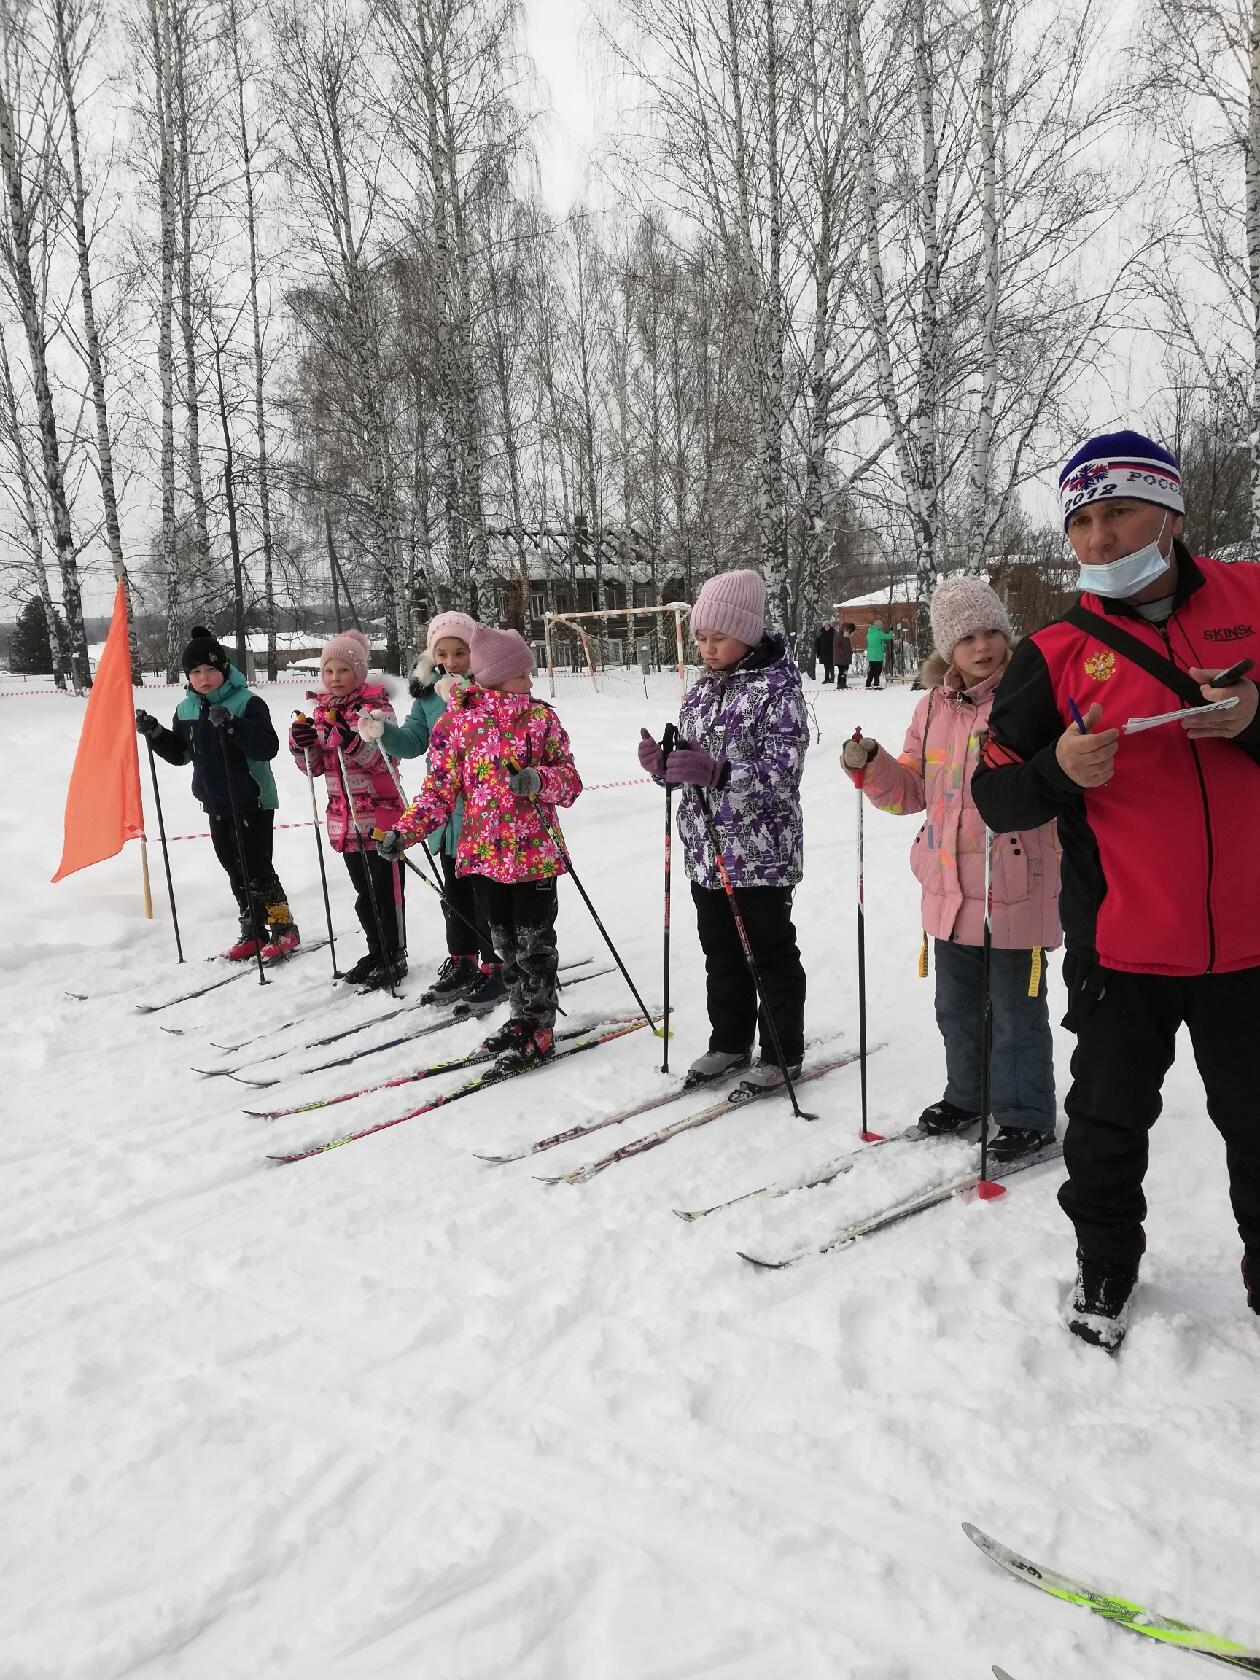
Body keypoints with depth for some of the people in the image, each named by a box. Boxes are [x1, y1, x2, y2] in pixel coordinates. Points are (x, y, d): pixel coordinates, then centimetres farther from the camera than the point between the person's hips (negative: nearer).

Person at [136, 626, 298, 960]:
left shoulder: (247, 703, -14)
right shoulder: (185, 710, 6)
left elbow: (268, 747, -24)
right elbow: (179, 754, 17)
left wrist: (232, 725, -36)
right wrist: (155, 734, 1)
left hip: (252, 801, -7)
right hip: (216, 805, 7)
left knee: (256, 868, -5)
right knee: (234, 870, 12)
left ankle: (283, 928, 9)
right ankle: (253, 932, 21)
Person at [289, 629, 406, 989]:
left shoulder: (376, 707, -9)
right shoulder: (322, 711, 10)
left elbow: (381, 759, -20)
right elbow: (315, 767, 12)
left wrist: (349, 739, -35)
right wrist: (302, 742, -7)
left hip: (380, 816, -6)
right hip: (345, 819, 6)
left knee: (385, 890, 0)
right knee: (363, 892, 16)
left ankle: (395, 956, 13)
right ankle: (376, 952, 29)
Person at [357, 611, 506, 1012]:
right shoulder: (428, 693, 6)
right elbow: (413, 741, 6)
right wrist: (382, 731, -12)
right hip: (446, 809, 6)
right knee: (454, 891, 17)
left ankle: (493, 967, 16)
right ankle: (461, 961, 31)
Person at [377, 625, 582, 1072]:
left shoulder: (541, 718, -2)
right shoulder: (457, 721, 1)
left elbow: (570, 780, -1)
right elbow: (440, 788, 3)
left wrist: (540, 780, -22)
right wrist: (405, 831, -7)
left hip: (535, 853, -2)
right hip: (484, 852, 3)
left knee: (533, 944, 2)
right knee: (504, 943, 14)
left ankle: (540, 1030, 14)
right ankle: (523, 1017, 30)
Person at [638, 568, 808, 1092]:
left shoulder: (778, 689, -12)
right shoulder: (702, 691, 10)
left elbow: (781, 773, -21)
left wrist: (717, 771, -33)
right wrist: (663, 763, -8)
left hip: (761, 853, -7)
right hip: (705, 850, 7)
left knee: (771, 954, 6)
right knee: (720, 952, 17)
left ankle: (783, 1054, 21)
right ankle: (730, 1043, 33)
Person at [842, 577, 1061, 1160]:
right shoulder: (934, 707, 7)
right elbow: (910, 790, 11)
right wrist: (871, 766, -6)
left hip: (1016, 887, -6)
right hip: (948, 887, 6)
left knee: (1016, 1009, 6)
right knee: (956, 1005, 20)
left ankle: (1026, 1116, 23)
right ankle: (967, 1094, 40)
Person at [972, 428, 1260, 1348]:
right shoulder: (1056, 654, -2)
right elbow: (996, 794, -2)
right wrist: (1058, 771, -21)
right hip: (1122, 944, 0)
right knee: (1109, 1124, 15)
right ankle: (1105, 1264, 38)